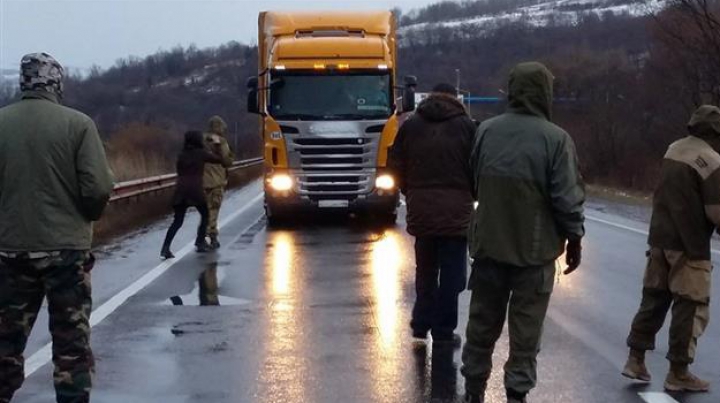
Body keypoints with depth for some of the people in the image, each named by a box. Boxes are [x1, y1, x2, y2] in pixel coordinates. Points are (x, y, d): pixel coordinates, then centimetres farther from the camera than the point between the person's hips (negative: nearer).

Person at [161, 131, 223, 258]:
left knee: (177, 221, 5)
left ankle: (165, 248, -9)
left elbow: (180, 171, 18)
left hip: (180, 190, 4)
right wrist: (217, 145, 22)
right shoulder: (201, 153, 1)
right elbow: (218, 159, 10)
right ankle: (200, 243, 19)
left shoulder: (182, 155, 13)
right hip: (195, 190, -4)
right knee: (204, 215, 20)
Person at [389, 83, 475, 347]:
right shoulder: (465, 126, -2)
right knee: (452, 273, 3)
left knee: (425, 268, 18)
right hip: (456, 208, -3)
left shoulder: (411, 126, 6)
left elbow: (396, 166, 7)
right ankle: (443, 331, 4)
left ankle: (422, 323, 21)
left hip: (421, 208, 3)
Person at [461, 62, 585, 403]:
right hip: (534, 249, -4)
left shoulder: (486, 131, -4)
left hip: (488, 244, 4)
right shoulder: (555, 139, -15)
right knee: (526, 328, 7)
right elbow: (567, 199, -13)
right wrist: (574, 239, 0)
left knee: (483, 322, 16)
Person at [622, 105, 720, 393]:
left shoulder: (673, 150, 7)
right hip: (689, 244, -8)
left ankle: (635, 360, 17)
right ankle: (678, 373, 5)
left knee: (653, 298, 14)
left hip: (660, 237, 8)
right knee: (691, 307, 1)